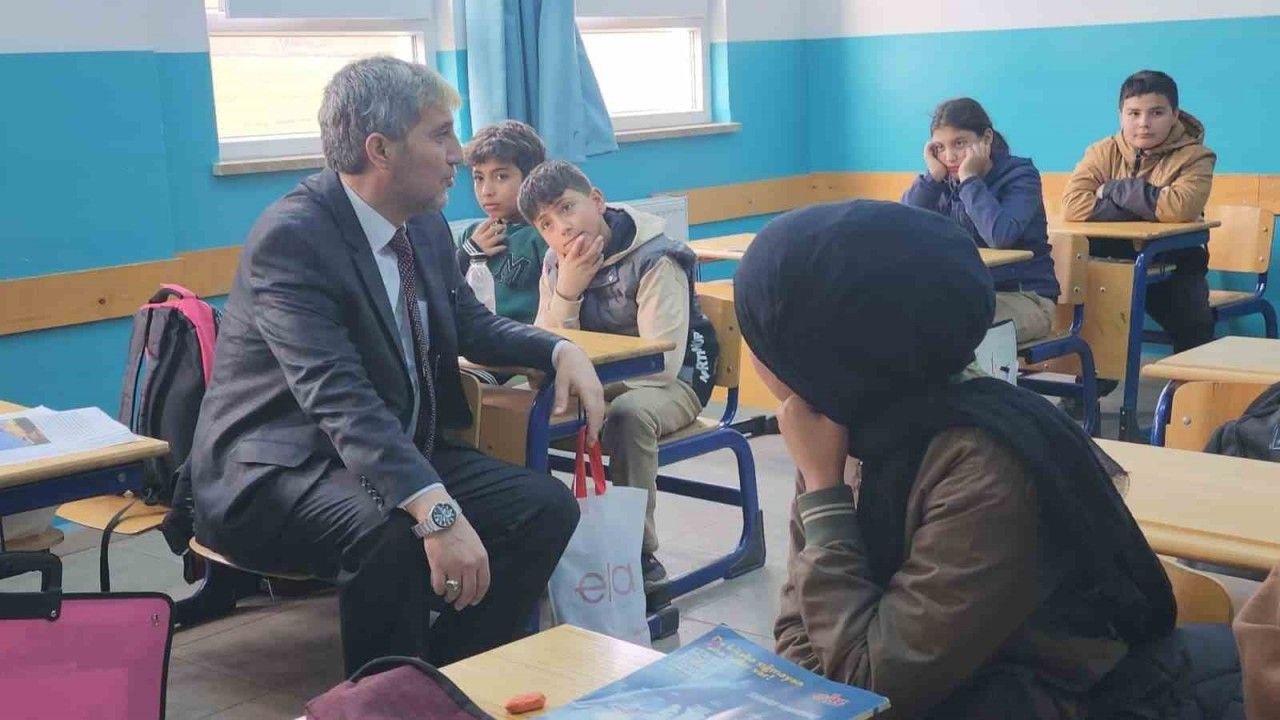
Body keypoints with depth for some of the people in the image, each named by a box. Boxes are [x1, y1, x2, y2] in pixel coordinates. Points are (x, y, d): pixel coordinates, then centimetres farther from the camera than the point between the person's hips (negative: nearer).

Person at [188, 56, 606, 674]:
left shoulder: (424, 225, 3)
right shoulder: (291, 236, -22)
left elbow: (470, 323, 19)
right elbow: (340, 398, -33)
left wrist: (560, 351, -2)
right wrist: (437, 512, -46)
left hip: (397, 451, 8)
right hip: (277, 470, -8)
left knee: (547, 506, -7)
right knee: (394, 532, -36)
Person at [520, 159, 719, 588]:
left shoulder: (655, 260, -20)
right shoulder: (557, 264, 2)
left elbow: (663, 363, -27)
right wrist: (567, 291, -21)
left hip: (671, 384, -6)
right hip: (596, 383, 6)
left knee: (628, 413, -38)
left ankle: (640, 552, -25)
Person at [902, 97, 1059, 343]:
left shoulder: (1020, 175, -8)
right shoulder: (946, 182, 5)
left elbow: (1001, 236, -29)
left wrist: (970, 179, -19)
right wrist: (932, 176, -13)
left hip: (1024, 298, -5)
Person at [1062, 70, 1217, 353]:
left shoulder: (1194, 156, -9)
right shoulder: (1103, 152, -4)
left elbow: (1181, 208, -30)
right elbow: (1073, 207, -22)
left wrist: (1113, 190, -21)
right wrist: (1149, 205, -25)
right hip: (1111, 260, 2)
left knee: (1194, 322, -23)